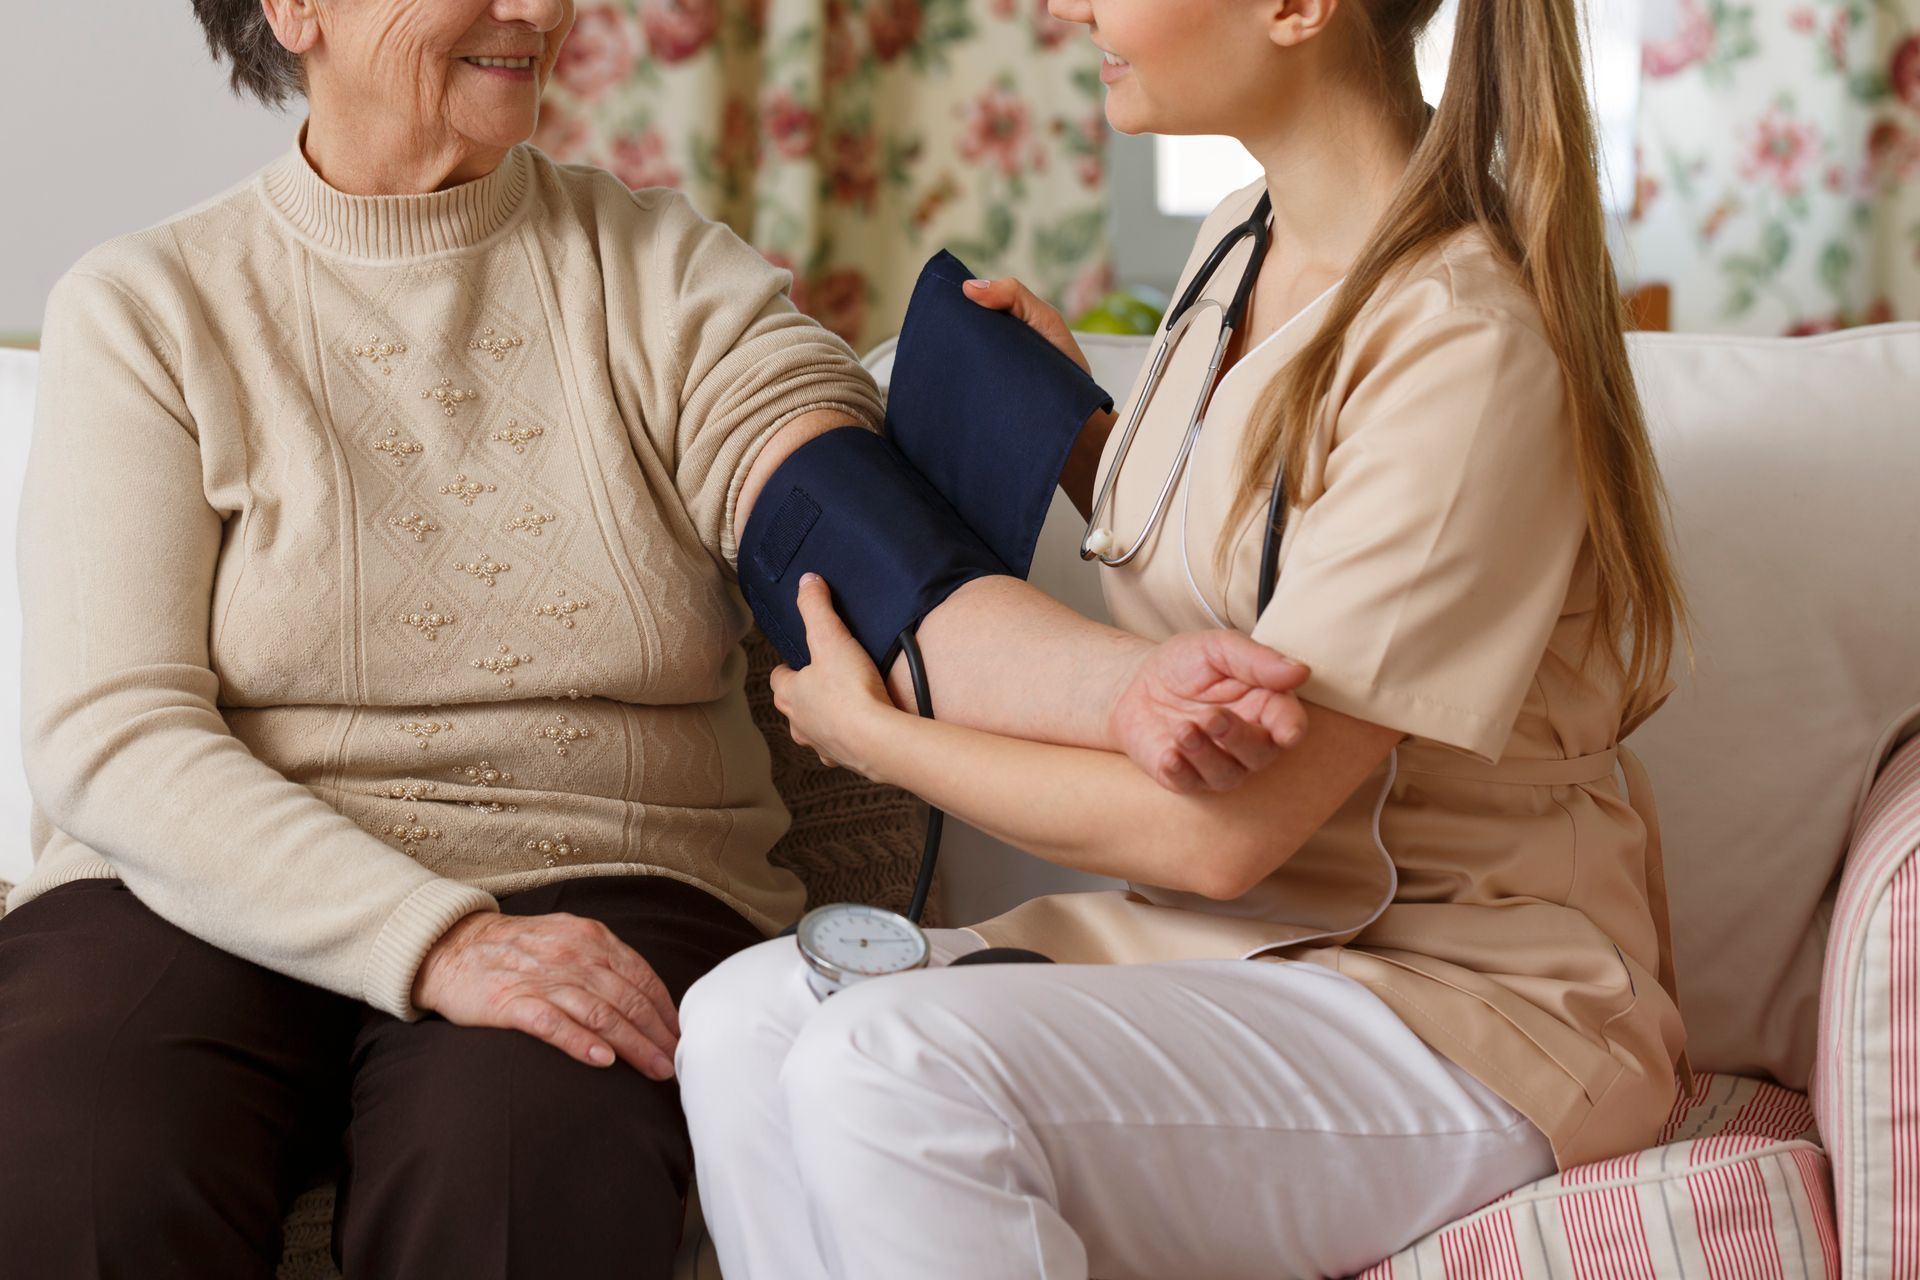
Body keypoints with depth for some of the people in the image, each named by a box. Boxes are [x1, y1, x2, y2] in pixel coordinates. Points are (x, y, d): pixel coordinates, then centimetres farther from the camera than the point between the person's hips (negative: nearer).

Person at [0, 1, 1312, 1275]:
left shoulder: (664, 267, 9)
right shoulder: (147, 308, 4)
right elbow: (115, 738, -6)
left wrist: (1114, 679, -31)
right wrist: (439, 941, -21)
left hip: (599, 887, 1)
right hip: (222, 888, 0)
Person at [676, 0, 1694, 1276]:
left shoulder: (1471, 353, -21)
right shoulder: (1243, 242, 7)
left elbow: (1226, 828, -20)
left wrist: (873, 733, -8)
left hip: (1472, 1009, -8)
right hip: (1219, 940, 9)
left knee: (890, 1070, -29)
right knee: (742, 1019, -13)